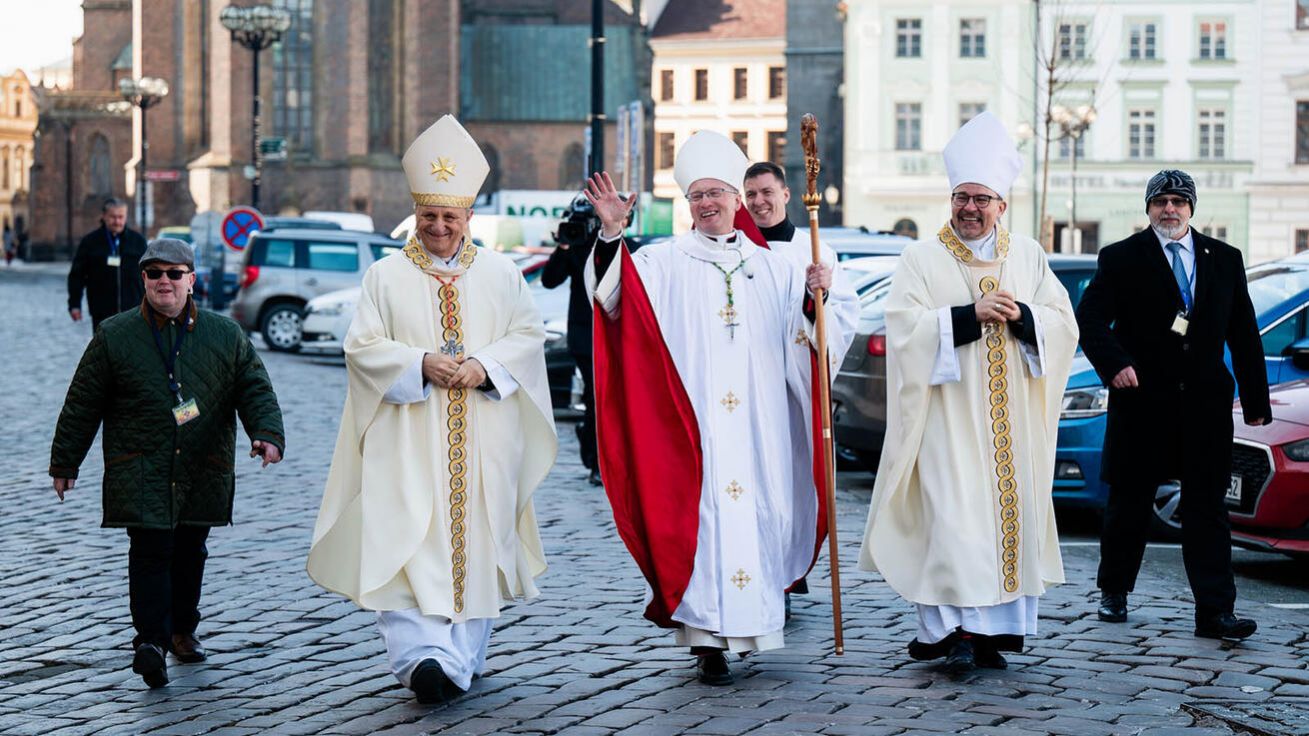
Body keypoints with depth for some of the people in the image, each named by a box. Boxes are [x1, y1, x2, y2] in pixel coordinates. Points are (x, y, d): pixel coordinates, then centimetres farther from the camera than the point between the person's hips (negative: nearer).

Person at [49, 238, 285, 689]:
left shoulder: (225, 335, 5)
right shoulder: (114, 336, 2)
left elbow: (255, 390, 5)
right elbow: (82, 405, 7)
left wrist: (268, 434, -14)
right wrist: (64, 463, 8)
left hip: (203, 474, 3)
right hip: (140, 474, -2)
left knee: (189, 552, 13)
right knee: (150, 551, -12)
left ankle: (182, 630, 29)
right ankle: (151, 639, -16)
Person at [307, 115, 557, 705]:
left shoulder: (500, 273, 9)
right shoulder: (386, 276, 5)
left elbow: (529, 335, 5)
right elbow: (362, 345, -1)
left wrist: (485, 366, -13)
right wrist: (420, 364, -17)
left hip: (481, 439, 2)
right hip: (409, 439, -2)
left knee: (475, 540, 2)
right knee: (407, 539, -14)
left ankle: (462, 656, 9)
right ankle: (422, 654, -22)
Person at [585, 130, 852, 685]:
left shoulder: (774, 270, 14)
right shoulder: (663, 264, 6)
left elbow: (808, 342, 11)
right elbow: (613, 297, -10)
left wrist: (815, 299, -9)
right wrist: (611, 235, -23)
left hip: (760, 425, 3)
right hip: (693, 423, -3)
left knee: (758, 513, 2)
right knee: (702, 514, -8)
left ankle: (750, 618, 19)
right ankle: (708, 640, -6)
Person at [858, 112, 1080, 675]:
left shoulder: (1028, 257, 12)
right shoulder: (922, 258, 2)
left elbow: (1064, 324, 7)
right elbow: (904, 327, -10)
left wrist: (1019, 315, -12)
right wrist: (970, 315, -18)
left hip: (1011, 416, 4)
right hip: (949, 415, -4)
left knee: (1009, 512, 3)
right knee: (952, 516, -11)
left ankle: (992, 628, 8)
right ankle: (954, 631, -11)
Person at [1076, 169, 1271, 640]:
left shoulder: (1224, 260, 10)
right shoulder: (1121, 259, 2)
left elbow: (1244, 334, 11)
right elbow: (1090, 319, -6)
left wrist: (1255, 399, 7)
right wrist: (1114, 363, -23)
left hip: (1205, 404, 2)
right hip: (1141, 401, -2)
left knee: (1207, 506, -2)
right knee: (1130, 503, 9)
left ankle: (1215, 612, -4)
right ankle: (1114, 592, 27)